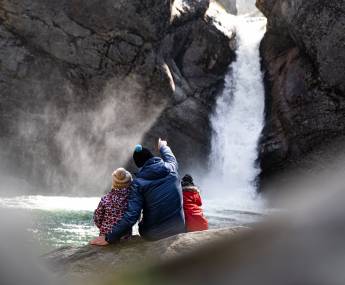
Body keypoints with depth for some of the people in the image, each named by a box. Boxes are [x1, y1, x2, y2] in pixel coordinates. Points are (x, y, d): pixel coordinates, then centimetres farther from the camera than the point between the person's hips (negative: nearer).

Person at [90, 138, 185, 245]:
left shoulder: (138, 182, -9)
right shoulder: (171, 168, -2)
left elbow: (131, 214, -16)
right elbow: (171, 158, 24)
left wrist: (109, 237, -10)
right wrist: (163, 147, 46)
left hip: (152, 235, -1)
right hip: (178, 229, 1)